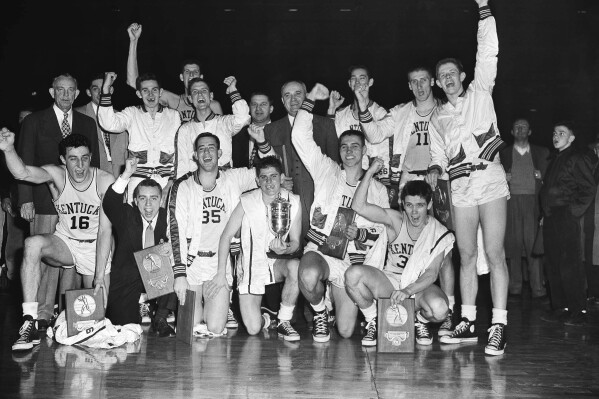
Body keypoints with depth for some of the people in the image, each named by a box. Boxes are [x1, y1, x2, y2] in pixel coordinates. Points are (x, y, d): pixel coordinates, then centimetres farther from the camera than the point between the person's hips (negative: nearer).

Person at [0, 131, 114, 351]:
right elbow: (22, 173, -33)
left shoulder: (105, 181, -16)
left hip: (95, 248, 0)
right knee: (33, 244, -32)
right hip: (64, 242, 1)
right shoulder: (56, 175, -13)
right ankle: (29, 324, -33)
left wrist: (100, 276, -25)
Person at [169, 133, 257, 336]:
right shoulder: (182, 187, -3)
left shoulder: (234, 179, 3)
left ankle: (221, 308, 25)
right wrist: (180, 274, -16)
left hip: (220, 261, 1)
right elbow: (176, 231, -9)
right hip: (191, 261, -1)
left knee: (215, 329, -8)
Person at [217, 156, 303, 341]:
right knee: (253, 329, -16)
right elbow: (226, 237, -3)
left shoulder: (293, 202, -7)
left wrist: (285, 249, -26)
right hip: (252, 265, -1)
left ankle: (283, 322, -16)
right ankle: (265, 320, 24)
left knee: (295, 266, -37)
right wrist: (221, 274, -6)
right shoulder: (247, 202, -10)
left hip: (278, 262, 1)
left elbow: (295, 242, -1)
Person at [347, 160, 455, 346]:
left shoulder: (439, 234, -9)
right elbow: (358, 206, -18)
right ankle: (372, 322, -2)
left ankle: (420, 321, 6)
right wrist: (370, 172, -23)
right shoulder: (395, 221, -6)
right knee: (353, 274, -28)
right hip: (390, 281, 1)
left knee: (439, 309, -35)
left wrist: (408, 291, -32)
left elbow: (432, 273, -15)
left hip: (419, 286, -1)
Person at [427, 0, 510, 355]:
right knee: (467, 255, 6)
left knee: (494, 253, -8)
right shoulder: (437, 117, 17)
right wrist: (435, 170, -4)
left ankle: (499, 327, -6)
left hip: (490, 179, -4)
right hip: (460, 186, 4)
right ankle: (469, 323, 13)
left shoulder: (480, 92, 9)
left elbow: (488, 53, -1)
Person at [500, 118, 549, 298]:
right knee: (513, 242, -1)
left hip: (532, 201, -1)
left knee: (533, 241, -9)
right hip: (511, 200, 1)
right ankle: (515, 285, 5)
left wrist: (541, 176, -6)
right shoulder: (504, 153, 14)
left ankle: (538, 286, -7)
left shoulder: (541, 153, 15)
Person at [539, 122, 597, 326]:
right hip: (550, 217, 8)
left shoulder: (577, 158, -4)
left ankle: (579, 311, -4)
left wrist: (574, 211, -12)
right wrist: (546, 213, 13)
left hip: (566, 217, -8)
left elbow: (589, 188, -8)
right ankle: (561, 308, 13)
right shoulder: (555, 159, 20)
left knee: (569, 265, -9)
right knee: (553, 265, 7)